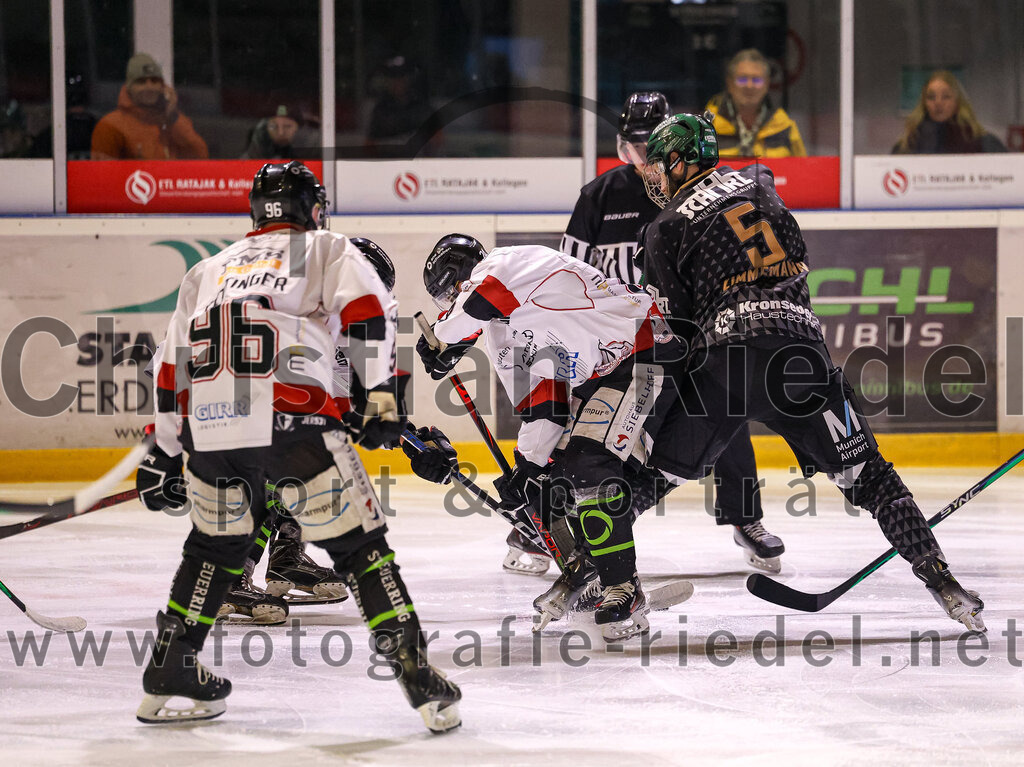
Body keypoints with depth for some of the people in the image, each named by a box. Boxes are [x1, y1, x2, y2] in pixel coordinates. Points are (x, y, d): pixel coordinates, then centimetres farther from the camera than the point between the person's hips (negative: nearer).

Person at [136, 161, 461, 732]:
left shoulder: (210, 269, 31)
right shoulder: (327, 249, 19)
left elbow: (173, 367, 29)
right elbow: (366, 310, -1)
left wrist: (166, 452, 36)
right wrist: (381, 396, -2)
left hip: (206, 424, 4)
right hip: (291, 419, -4)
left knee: (217, 542, 26)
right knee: (358, 544, 2)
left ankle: (168, 672, 29)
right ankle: (415, 672, -6)